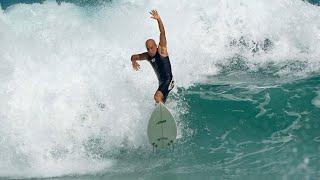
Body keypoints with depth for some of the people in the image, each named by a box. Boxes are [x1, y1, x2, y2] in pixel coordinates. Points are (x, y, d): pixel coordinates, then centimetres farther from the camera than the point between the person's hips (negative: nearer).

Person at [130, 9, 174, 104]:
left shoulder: (161, 50, -9)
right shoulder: (147, 56, 9)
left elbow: (162, 33, -20)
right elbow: (134, 56, 21)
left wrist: (159, 19, -31)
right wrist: (134, 61, -3)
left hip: (168, 81, -9)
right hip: (161, 83, 9)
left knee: (157, 97, -29)